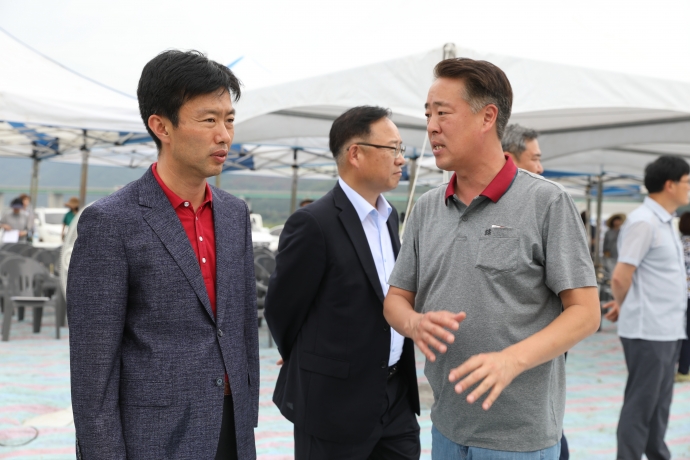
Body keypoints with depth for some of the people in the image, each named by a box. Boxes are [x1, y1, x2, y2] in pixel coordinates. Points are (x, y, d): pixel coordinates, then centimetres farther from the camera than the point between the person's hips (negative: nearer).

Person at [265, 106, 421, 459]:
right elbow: (281, 310, -9)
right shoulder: (314, 223, -17)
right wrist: (312, 369, 7)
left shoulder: (388, 216, 9)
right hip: (335, 402, -7)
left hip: (396, 395, 7)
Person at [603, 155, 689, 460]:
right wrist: (624, 306, 1)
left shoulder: (664, 222, 14)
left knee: (660, 403, 15)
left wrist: (623, 305, 13)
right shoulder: (643, 222, -16)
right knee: (641, 405, -1)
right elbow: (621, 277, -18)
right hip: (648, 330, -9)